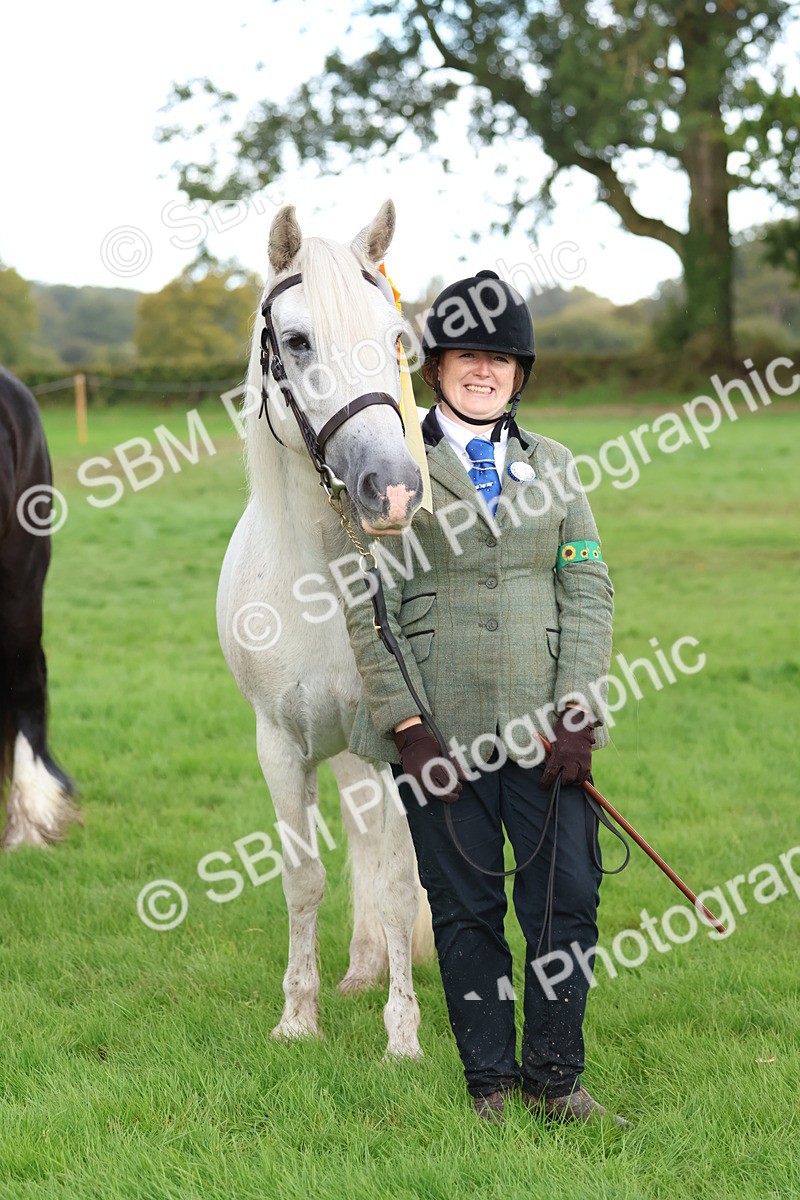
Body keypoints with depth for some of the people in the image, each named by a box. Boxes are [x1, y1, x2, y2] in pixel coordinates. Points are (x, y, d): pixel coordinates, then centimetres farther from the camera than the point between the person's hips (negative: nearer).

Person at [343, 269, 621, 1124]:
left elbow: (589, 592, 7)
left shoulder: (552, 465, 11)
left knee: (568, 897, 0)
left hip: (545, 727, 2)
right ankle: (489, 1081, 18)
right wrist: (406, 727, -10)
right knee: (465, 910, 4)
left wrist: (577, 714, -5)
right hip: (441, 732, -2)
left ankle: (553, 1076, 16)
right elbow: (368, 607, -2)